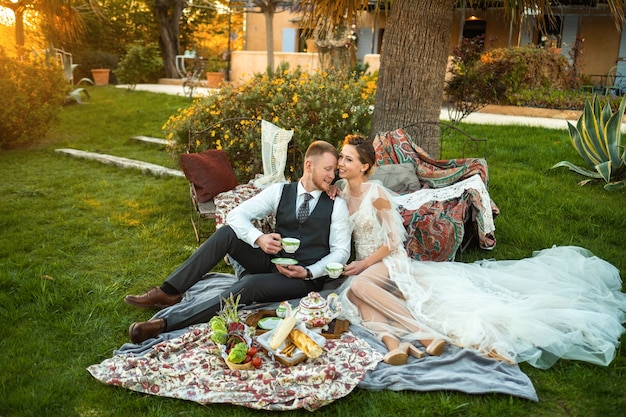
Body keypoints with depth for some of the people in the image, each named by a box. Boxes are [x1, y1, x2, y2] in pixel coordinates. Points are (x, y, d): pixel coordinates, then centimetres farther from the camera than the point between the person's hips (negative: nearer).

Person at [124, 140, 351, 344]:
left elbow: (341, 251, -4)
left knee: (249, 285, -33)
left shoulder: (337, 205, -4)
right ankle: (169, 292, -16)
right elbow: (237, 215, -4)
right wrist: (259, 238, -23)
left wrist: (308, 273, -18)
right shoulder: (280, 191, 2)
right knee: (226, 232, -18)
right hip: (273, 261, 4)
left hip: (306, 277, -3)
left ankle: (168, 323, -32)